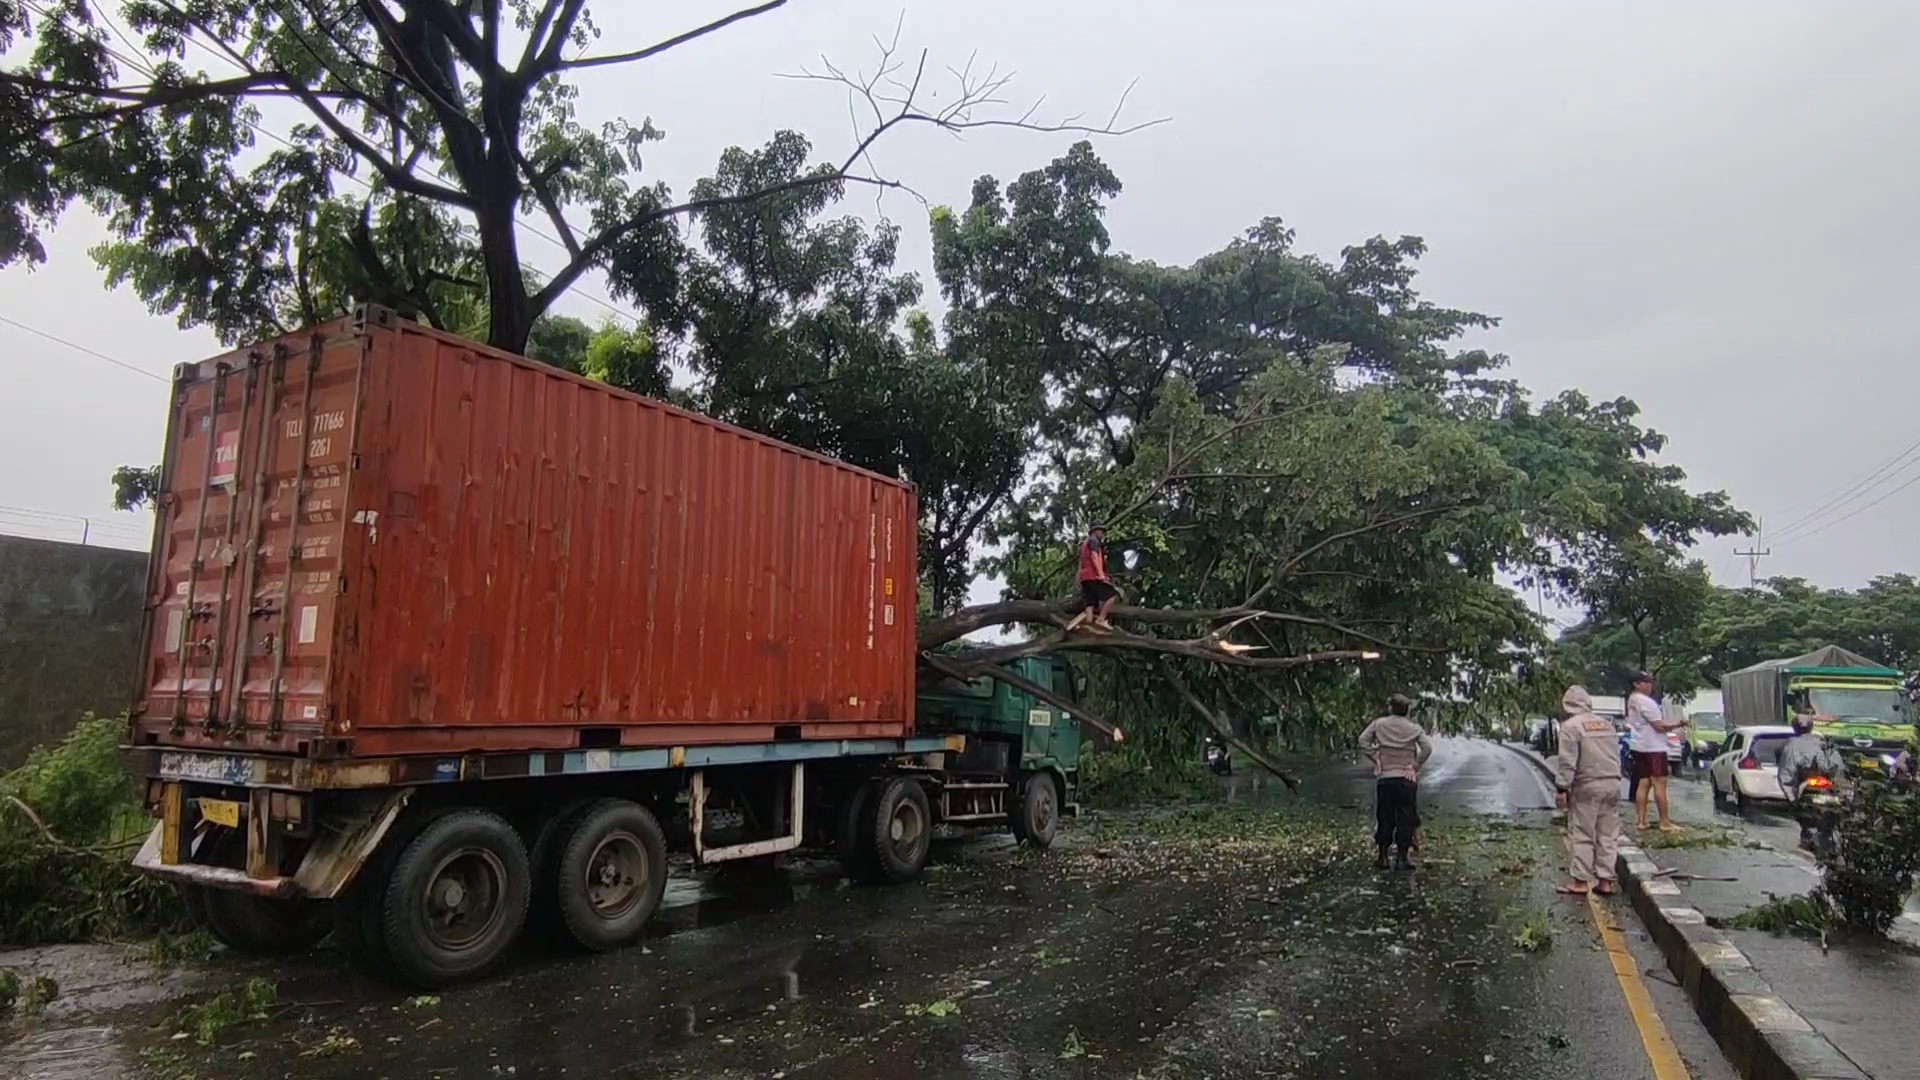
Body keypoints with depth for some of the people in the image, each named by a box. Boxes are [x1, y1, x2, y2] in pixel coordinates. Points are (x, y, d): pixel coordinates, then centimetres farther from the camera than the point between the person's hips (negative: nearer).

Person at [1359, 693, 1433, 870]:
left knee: (1384, 818, 8)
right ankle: (1402, 857, 6)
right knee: (1405, 818, 5)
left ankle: (1383, 857, 11)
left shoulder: (1379, 724, 2)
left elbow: (1363, 741, -1)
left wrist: (1375, 758, 3)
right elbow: (1427, 748, -9)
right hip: (1407, 778, -1)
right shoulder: (1413, 728, 0)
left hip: (1384, 778, 1)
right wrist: (1415, 765, -1)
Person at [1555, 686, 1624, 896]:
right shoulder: (1606, 723, 15)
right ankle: (1605, 880, 12)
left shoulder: (1570, 726, -8)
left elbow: (1567, 762, -14)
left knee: (1582, 836, -1)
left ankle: (1582, 881, 0)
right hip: (1612, 783, 7)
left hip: (1587, 786, -7)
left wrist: (1561, 789, -11)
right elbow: (1616, 755, 18)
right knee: (1608, 835, 10)